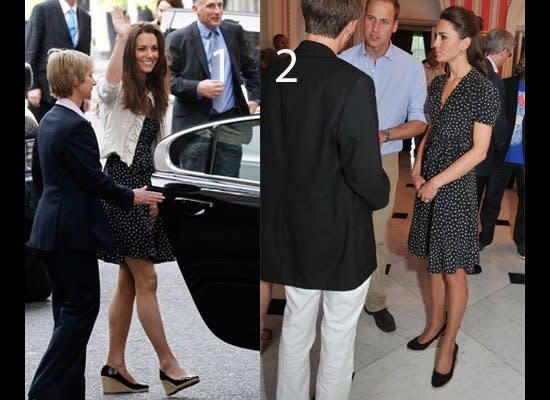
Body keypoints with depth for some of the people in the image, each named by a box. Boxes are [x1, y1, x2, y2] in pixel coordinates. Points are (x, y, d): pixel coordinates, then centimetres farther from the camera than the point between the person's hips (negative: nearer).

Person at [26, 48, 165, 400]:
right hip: (73, 229, -10)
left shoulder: (49, 120, 12)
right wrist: (131, 197, -4)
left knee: (68, 308, 15)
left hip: (52, 225, 10)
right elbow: (95, 179, -17)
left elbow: (38, 169, 20)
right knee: (83, 306, -1)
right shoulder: (77, 126, -18)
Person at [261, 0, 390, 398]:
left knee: (295, 327, 22)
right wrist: (382, 194, 0)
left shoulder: (270, 75, -6)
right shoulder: (353, 83, -23)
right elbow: (364, 172, -21)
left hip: (287, 229, 5)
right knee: (338, 336, 15)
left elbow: (268, 151, 2)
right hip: (340, 234, -5)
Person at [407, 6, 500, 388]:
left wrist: (436, 182, -16)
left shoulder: (483, 89, -14)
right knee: (434, 262, 17)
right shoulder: (438, 84, 7)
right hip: (428, 184, 6)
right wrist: (417, 168, 0)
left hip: (456, 186, -6)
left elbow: (479, 150, -16)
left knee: (453, 270, 5)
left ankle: (449, 344, 18)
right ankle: (436, 324, 34)